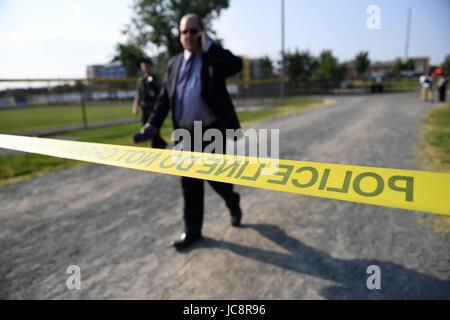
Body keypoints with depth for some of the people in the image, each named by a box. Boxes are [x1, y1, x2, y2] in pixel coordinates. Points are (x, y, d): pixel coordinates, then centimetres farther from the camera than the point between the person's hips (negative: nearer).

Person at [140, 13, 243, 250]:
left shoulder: (214, 57, 0)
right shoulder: (174, 64, 13)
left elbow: (236, 65, -22)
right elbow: (164, 98, 11)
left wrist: (208, 45, -15)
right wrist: (153, 123, -2)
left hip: (214, 130, -4)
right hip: (187, 133, 5)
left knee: (215, 177, 0)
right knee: (190, 182, 6)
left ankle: (233, 203, 34)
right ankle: (192, 230, 19)